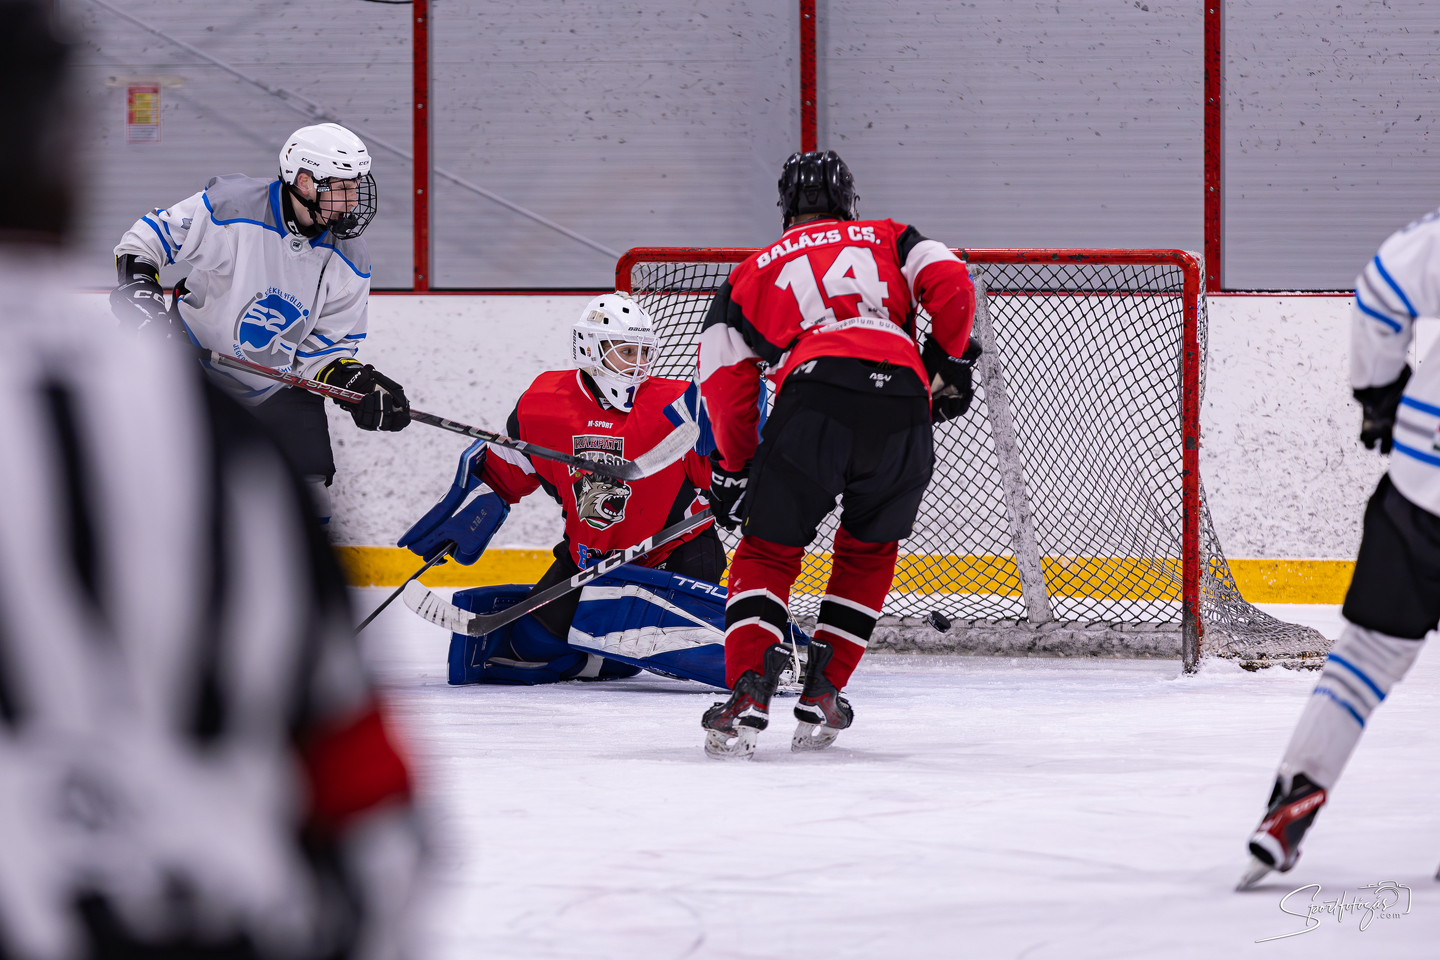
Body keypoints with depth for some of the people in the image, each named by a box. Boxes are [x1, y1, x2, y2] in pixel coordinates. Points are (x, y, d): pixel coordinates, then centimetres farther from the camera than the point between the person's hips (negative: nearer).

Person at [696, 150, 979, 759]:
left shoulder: (753, 271, 27)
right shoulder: (888, 239, 30)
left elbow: (724, 378, 18)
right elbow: (951, 285, 11)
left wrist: (734, 470, 27)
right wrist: (949, 362, 24)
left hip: (815, 396, -1)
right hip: (903, 402, 2)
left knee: (768, 552, 12)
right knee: (869, 550, 24)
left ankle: (749, 690, -10)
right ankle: (822, 695, 15)